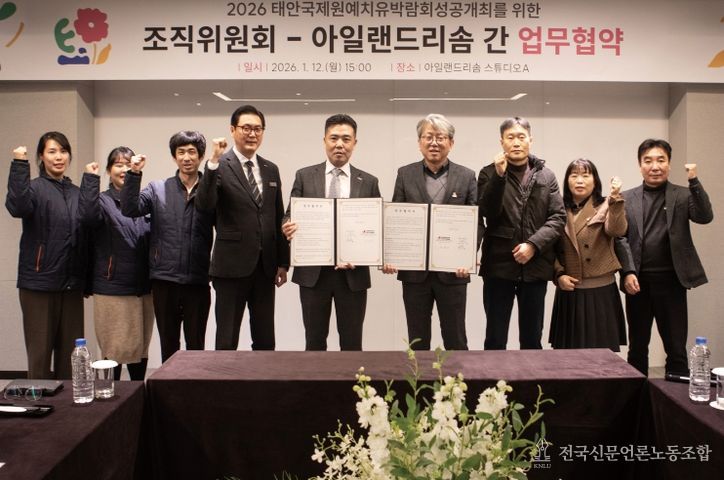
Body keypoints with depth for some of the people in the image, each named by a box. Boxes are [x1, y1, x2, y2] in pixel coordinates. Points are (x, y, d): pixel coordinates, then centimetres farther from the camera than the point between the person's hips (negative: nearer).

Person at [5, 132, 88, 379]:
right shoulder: (34, 188, -2)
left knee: (70, 351, 9)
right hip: (40, 282, -4)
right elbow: (17, 206, -25)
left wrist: (87, 279, 8)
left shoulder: (77, 193, 13)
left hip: (71, 284, 5)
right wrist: (19, 165, -30)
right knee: (40, 352, 1)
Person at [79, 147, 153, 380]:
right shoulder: (103, 201, -1)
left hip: (143, 288, 4)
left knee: (140, 349, 13)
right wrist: (90, 179, -22)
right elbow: (88, 216, -24)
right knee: (114, 351, 1)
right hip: (112, 289, -4)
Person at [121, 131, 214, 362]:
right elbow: (130, 209, -7)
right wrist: (134, 175, -16)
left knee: (196, 346, 7)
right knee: (168, 345, 13)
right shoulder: (157, 189, 6)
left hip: (197, 282, -1)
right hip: (164, 280, 1)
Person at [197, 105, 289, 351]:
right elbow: (204, 203, -21)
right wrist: (214, 162, -29)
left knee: (265, 341, 12)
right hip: (232, 266, -5)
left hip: (265, 266, 5)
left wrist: (283, 262, 12)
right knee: (227, 341, 5)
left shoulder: (271, 170, 11)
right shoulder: (220, 166, -5)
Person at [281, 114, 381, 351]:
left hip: (353, 273, 0)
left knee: (352, 343, 8)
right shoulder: (304, 176, 5)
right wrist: (288, 227, -20)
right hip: (313, 272, 0)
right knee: (314, 341, 10)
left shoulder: (369, 182, 5)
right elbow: (290, 215, 4)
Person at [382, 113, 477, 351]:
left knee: (455, 340, 7)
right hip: (414, 270, 1)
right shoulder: (405, 174, 5)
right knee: (417, 340, 11)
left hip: (453, 271, -1)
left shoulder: (467, 177, 3)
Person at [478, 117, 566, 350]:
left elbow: (558, 217, 1)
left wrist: (533, 244, -13)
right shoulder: (489, 173, 2)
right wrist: (499, 175, -20)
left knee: (532, 339, 12)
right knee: (495, 340, 5)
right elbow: (486, 213, -11)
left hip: (535, 266, 2)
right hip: (499, 265, -2)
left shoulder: (546, 175, 7)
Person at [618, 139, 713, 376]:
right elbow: (620, 238, 2)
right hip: (637, 281, 1)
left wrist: (694, 181, -19)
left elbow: (705, 217, -12)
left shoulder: (682, 195, 5)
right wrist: (628, 272, -10)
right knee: (637, 347, 12)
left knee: (676, 349, 4)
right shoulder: (626, 199, 6)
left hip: (671, 281, -1)